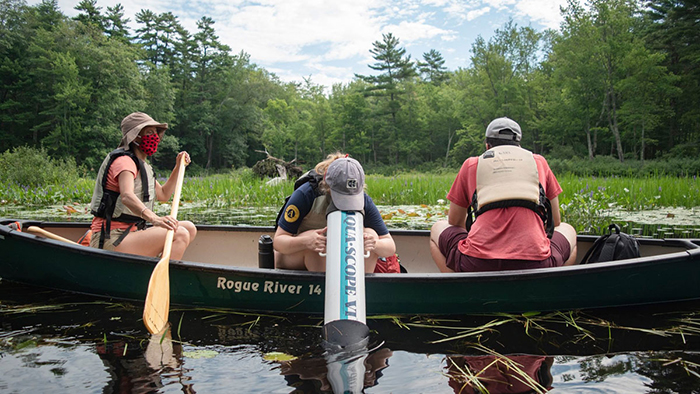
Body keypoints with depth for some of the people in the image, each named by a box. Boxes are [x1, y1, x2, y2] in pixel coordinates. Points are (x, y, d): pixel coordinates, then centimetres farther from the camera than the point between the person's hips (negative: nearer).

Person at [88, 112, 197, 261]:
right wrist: (153, 218, -49)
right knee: (180, 235, -26)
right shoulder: (124, 161, -12)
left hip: (130, 233, 10)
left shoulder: (142, 166, 19)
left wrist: (178, 167, 18)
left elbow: (163, 194, 28)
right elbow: (127, 196, -32)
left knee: (190, 228, 2)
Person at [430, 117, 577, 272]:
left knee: (438, 229, 29)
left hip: (477, 265, -1)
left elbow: (454, 222, 27)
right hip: (535, 264, 1)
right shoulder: (539, 162, 21)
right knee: (568, 231, 33)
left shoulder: (471, 164, 19)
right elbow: (555, 222, 27)